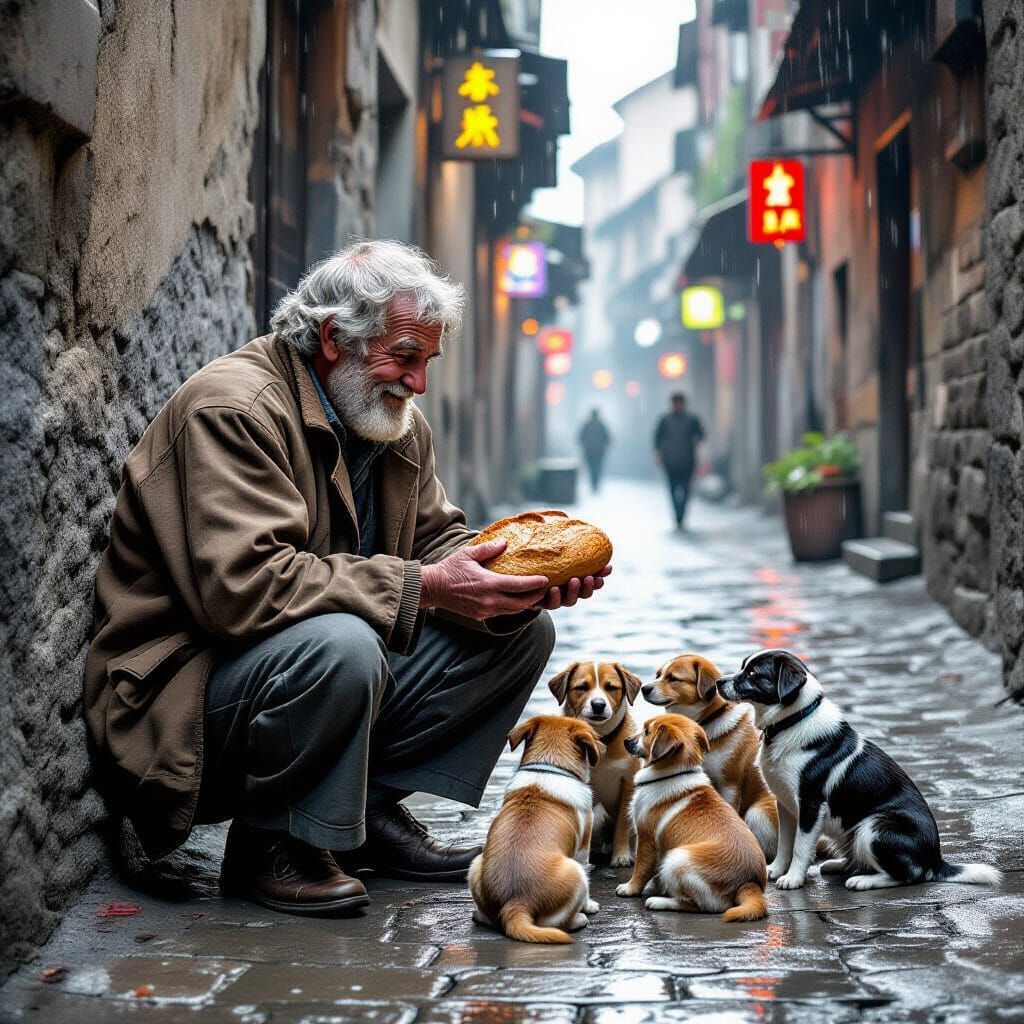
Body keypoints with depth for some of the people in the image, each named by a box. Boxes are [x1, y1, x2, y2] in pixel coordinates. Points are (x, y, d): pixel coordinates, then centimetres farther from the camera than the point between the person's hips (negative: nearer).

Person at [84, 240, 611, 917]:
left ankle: (372, 808, 4)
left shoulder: (401, 425, 10)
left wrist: (521, 584, -13)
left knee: (522, 632, 1)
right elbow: (242, 585, -30)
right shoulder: (231, 408, -19)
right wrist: (423, 587, -31)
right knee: (342, 645, -39)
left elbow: (438, 541, 10)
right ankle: (268, 839, -13)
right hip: (189, 692, -9)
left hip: (341, 675, 9)